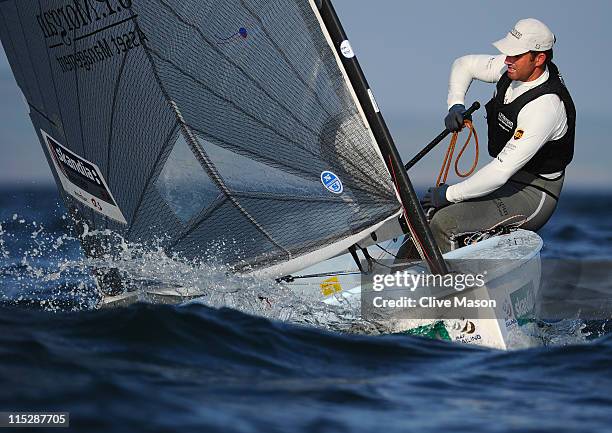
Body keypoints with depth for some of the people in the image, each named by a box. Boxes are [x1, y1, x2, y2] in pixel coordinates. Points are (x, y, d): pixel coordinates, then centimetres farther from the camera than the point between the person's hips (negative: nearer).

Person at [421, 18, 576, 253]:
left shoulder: (545, 106, -29)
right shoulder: (514, 68, -4)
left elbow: (502, 170, -31)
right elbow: (464, 65, 14)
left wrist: (450, 194, -22)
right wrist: (456, 105, -4)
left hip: (532, 196, -9)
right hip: (504, 181, 9)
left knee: (444, 223, -26)